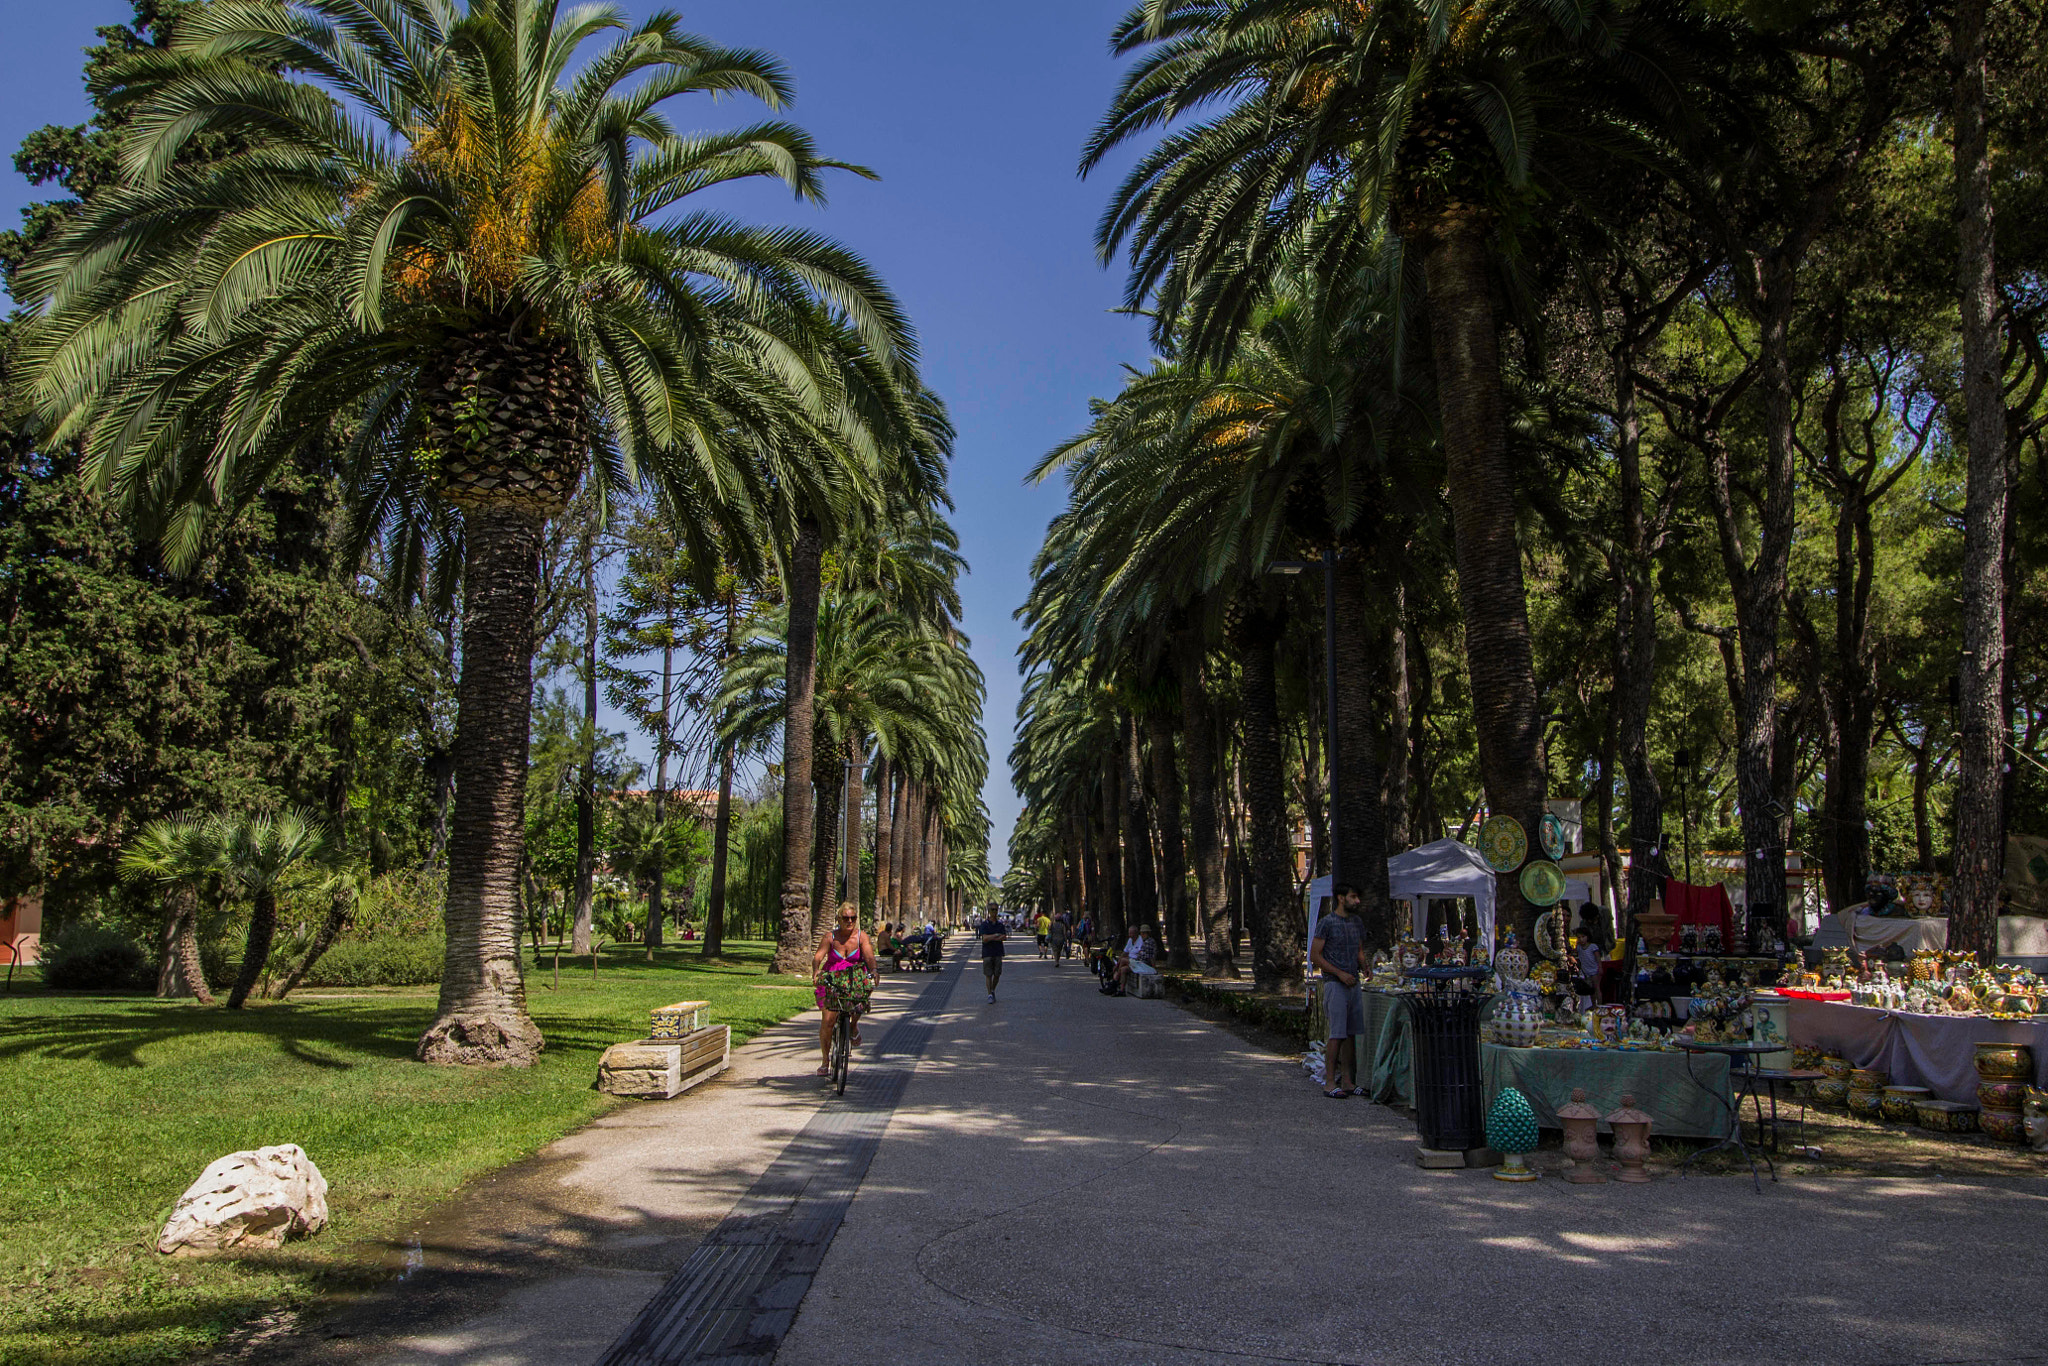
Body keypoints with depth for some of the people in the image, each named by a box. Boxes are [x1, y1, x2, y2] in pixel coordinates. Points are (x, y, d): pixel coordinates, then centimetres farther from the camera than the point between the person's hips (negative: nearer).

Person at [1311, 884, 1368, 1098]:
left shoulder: (1356, 922, 14)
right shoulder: (1327, 922, -7)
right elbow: (1314, 956, -9)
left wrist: (1365, 968, 3)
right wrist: (1340, 974, -15)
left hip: (1354, 983, 7)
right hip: (1335, 984, -7)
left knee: (1350, 1033, 7)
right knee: (1336, 1035, -8)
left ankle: (1347, 1081, 13)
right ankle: (1330, 1083, -4)